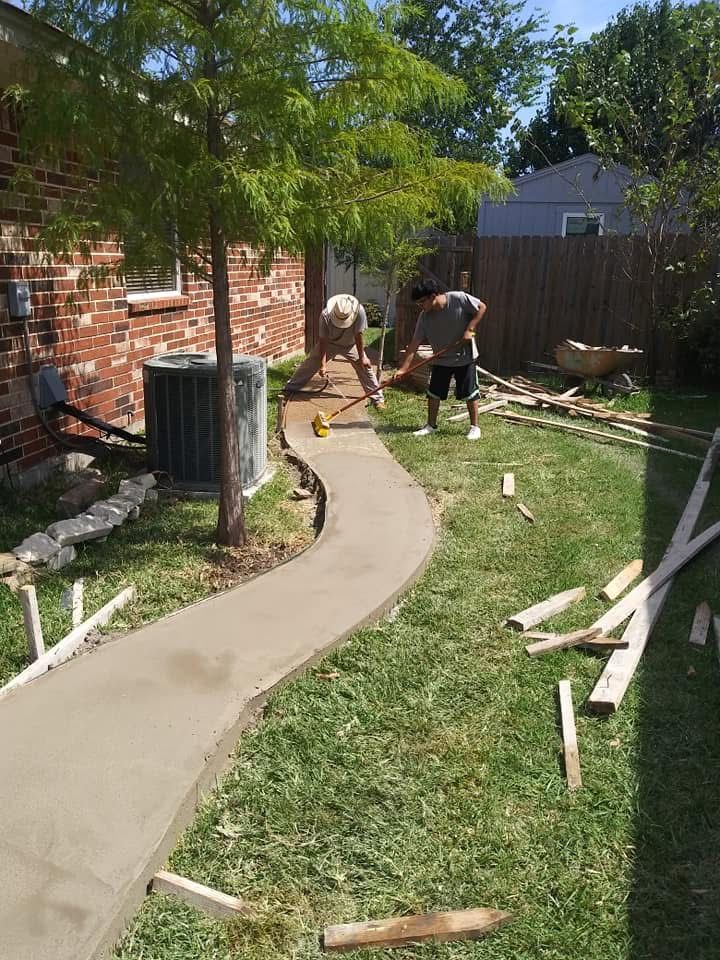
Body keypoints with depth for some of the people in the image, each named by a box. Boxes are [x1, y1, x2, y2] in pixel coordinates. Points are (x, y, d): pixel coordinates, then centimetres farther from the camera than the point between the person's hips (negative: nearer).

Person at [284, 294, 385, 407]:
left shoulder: (359, 311, -36)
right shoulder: (325, 315, -34)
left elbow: (358, 335, -26)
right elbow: (323, 340, -28)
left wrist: (362, 357, -20)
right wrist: (323, 363, -31)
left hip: (350, 345, 0)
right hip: (329, 343, 0)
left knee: (364, 366, -11)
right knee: (309, 364, 2)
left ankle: (377, 398, -1)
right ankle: (289, 389, 16)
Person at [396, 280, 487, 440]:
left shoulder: (459, 299, -20)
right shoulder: (424, 317, -10)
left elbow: (481, 307, -9)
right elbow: (415, 343, -11)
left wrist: (470, 329, -19)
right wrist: (403, 368, -18)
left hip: (465, 356, -4)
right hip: (441, 359, 4)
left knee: (470, 393, 1)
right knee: (433, 393, 6)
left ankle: (474, 427, 15)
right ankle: (431, 426, 22)